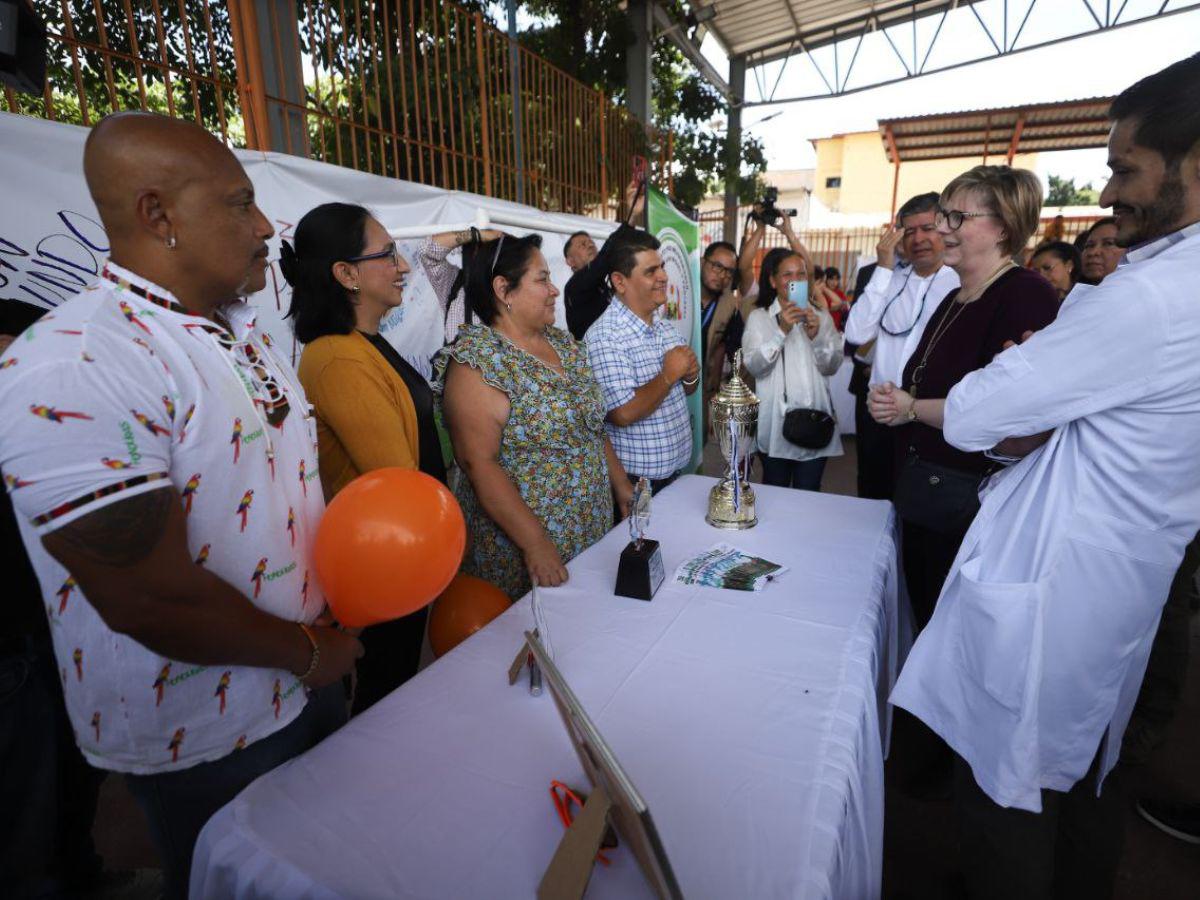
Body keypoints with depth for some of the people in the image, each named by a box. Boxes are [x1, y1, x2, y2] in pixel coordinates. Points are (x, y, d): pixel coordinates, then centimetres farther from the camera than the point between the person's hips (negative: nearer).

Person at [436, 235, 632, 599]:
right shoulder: (476, 360, -16)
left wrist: (621, 483, 12)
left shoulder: (561, 341, 8)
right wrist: (535, 543, -24)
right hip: (519, 545, -7)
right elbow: (479, 463, -22)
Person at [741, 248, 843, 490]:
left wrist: (816, 335, -16)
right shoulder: (759, 317, 2)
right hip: (775, 421, -2)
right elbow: (754, 366, -11)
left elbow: (832, 366, 1)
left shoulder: (821, 315, 9)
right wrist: (782, 331, -22)